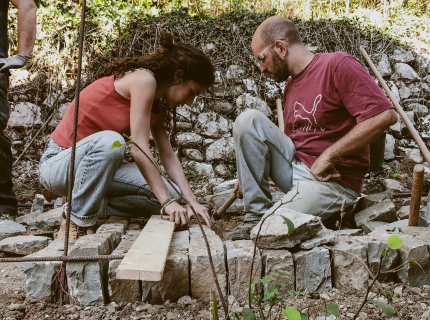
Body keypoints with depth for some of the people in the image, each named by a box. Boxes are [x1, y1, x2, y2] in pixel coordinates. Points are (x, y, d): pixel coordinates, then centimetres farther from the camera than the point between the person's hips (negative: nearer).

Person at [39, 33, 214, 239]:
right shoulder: (144, 79, -21)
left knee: (166, 196, -6)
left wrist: (193, 202, -6)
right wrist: (168, 202, -29)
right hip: (58, 163, -8)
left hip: (92, 160, 8)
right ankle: (78, 223, -21)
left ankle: (91, 207, 5)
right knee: (110, 142, -41)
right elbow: (139, 150, -28)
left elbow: (169, 157, 4)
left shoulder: (157, 104, 8)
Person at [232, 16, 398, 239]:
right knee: (249, 120, -12)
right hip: (293, 169, 8)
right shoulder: (290, 85, 15)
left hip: (331, 180, -8)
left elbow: (384, 116, -22)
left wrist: (327, 156, -20)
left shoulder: (338, 65, -11)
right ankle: (256, 214, -9)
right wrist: (252, 175, 11)